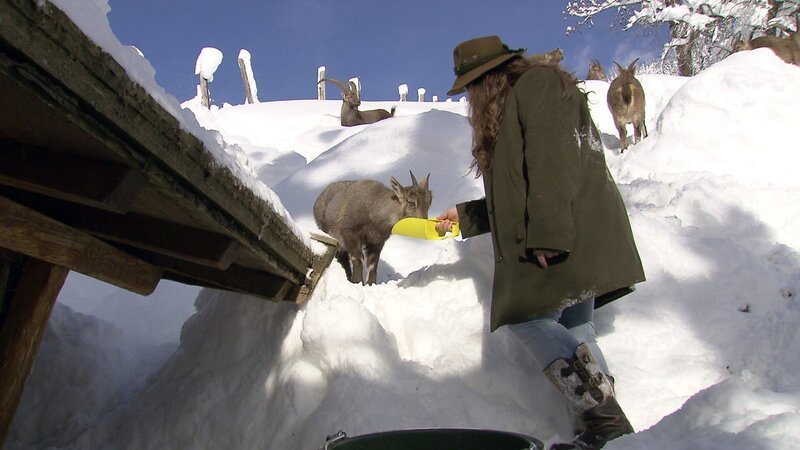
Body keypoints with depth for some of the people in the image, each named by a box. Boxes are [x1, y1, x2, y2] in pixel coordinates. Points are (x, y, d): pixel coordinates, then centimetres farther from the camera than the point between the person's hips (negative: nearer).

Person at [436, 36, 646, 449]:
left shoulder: (537, 83, -1)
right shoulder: (511, 110, 28)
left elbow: (552, 162, -17)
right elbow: (516, 193, 28)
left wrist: (547, 233, -24)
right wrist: (466, 216, 31)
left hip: (566, 235, -10)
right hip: (571, 239, 10)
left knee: (527, 317, -12)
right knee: (572, 330, 3)